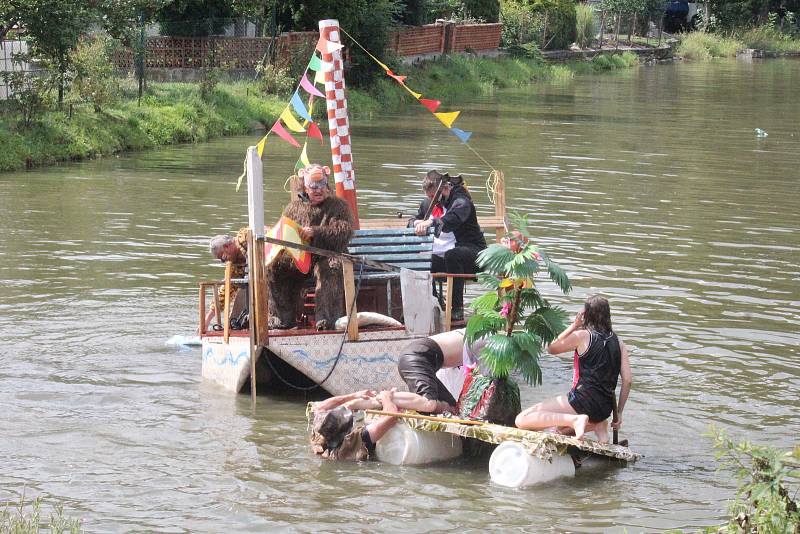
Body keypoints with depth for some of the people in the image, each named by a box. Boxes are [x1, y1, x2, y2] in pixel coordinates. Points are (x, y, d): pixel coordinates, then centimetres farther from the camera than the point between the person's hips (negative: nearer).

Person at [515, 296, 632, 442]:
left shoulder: (582, 336, -5)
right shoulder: (617, 342, 9)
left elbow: (552, 348, 11)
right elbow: (627, 380, 5)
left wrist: (574, 325, 13)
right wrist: (618, 413, 13)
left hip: (583, 400, -7)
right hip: (604, 410, 7)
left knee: (521, 420, -11)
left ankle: (575, 419, -22)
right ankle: (597, 424, 7)